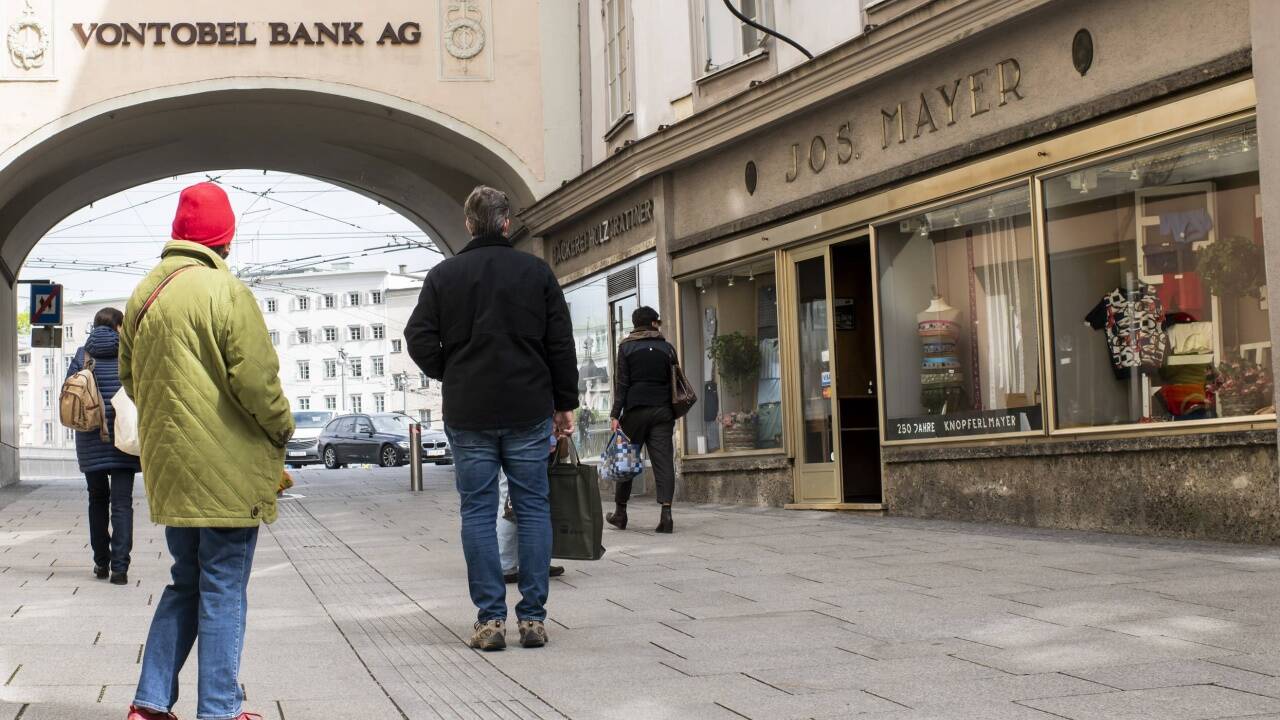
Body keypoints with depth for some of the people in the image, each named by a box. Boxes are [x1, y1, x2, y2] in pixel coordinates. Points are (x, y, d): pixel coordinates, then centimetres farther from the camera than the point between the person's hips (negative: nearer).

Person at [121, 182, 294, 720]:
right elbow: (255, 377, -18)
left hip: (171, 470, 7)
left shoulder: (143, 295, 10)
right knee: (223, 593, 1)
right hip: (226, 471, -7)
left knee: (186, 584, 18)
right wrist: (282, 428, -2)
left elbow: (130, 377, 18)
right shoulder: (224, 290, -14)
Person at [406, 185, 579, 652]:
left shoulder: (443, 276, 1)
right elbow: (561, 345, 2)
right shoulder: (536, 272, 2)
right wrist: (564, 403, 9)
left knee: (478, 512, 4)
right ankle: (533, 617, 4)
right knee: (533, 509, 5)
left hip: (468, 414, 0)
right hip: (528, 412, 0)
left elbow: (420, 340, -2)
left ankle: (490, 618, 1)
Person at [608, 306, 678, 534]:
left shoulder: (626, 347, 2)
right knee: (664, 460, -3)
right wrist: (673, 413, 14)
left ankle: (620, 512, 15)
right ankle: (666, 513, -14)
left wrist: (616, 414, -4)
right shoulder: (667, 348, 7)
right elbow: (674, 382, 7)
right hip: (662, 411, 1)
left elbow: (621, 383, -3)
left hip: (635, 410, -1)